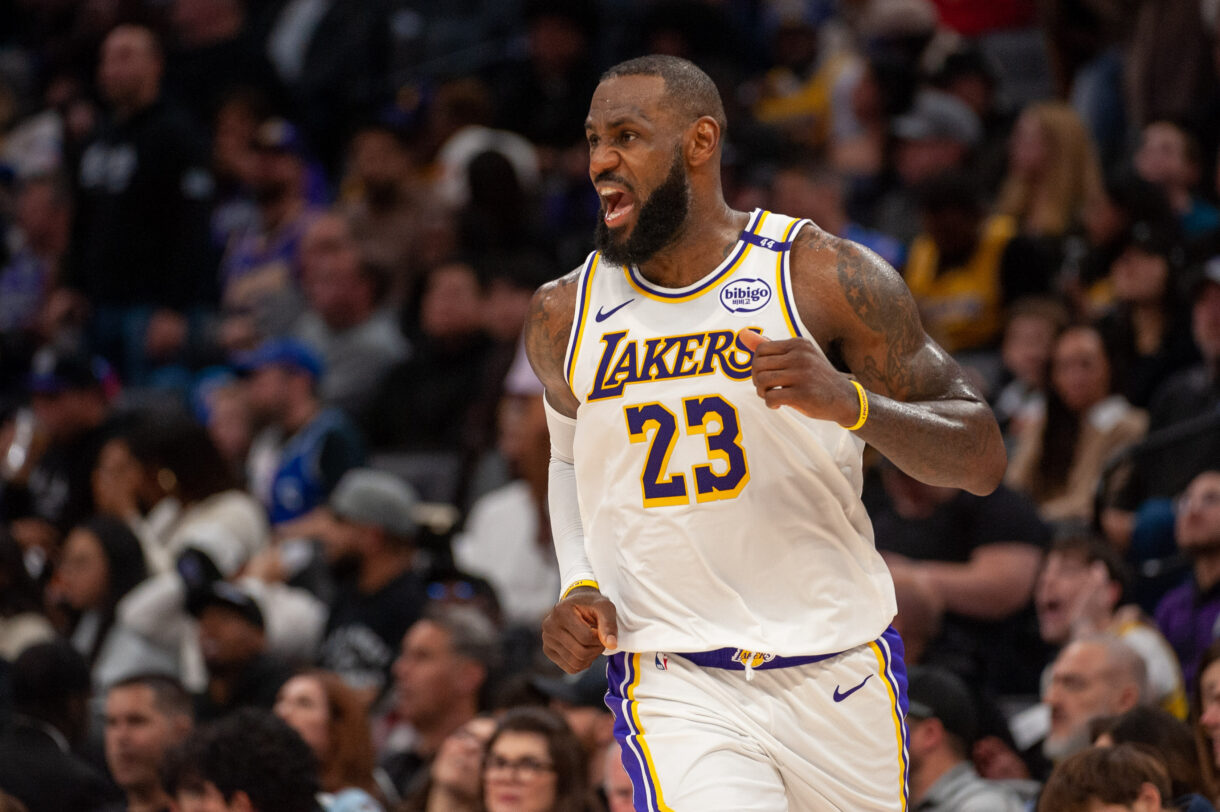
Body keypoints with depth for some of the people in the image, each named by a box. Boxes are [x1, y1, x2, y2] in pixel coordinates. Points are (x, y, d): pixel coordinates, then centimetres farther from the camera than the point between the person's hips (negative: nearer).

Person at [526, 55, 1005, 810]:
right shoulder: (564, 320, 4)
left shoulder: (825, 279, -7)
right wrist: (581, 587, 5)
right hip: (676, 687, 0)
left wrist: (851, 402, -25)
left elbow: (981, 458, -7)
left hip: (839, 682, 0)